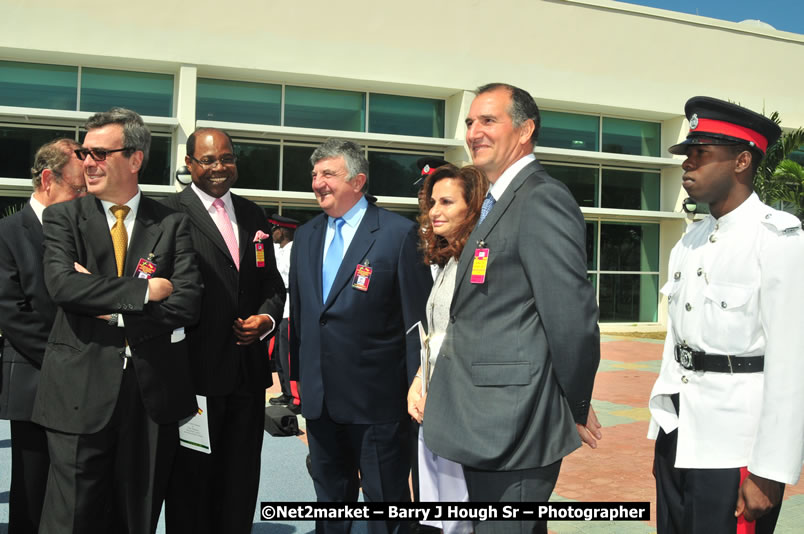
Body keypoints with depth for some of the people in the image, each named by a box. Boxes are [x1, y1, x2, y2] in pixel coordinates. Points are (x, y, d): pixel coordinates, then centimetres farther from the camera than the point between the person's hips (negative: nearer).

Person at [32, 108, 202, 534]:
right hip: (80, 392, -1)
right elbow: (61, 284, -12)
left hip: (153, 391, 1)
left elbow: (187, 302, -5)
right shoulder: (62, 218, 6)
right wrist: (144, 290, -13)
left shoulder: (172, 223, 5)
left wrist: (114, 310, -11)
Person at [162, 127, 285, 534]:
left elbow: (272, 283, 16)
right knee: (191, 480, 9)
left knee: (240, 484, 16)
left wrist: (266, 317, -3)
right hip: (195, 368, -5)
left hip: (248, 369, 6)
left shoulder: (252, 214, 12)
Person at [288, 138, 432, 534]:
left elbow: (418, 318, -10)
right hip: (318, 396, 6)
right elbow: (298, 312, 14)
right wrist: (295, 374, 10)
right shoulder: (306, 237, 10)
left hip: (377, 398, -6)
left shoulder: (399, 233, -9)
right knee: (330, 500, 20)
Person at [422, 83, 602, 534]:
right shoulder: (499, 202, 16)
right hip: (491, 428, 10)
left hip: (512, 430, -10)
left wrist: (577, 411, -10)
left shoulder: (542, 199, -16)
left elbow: (572, 316, -20)